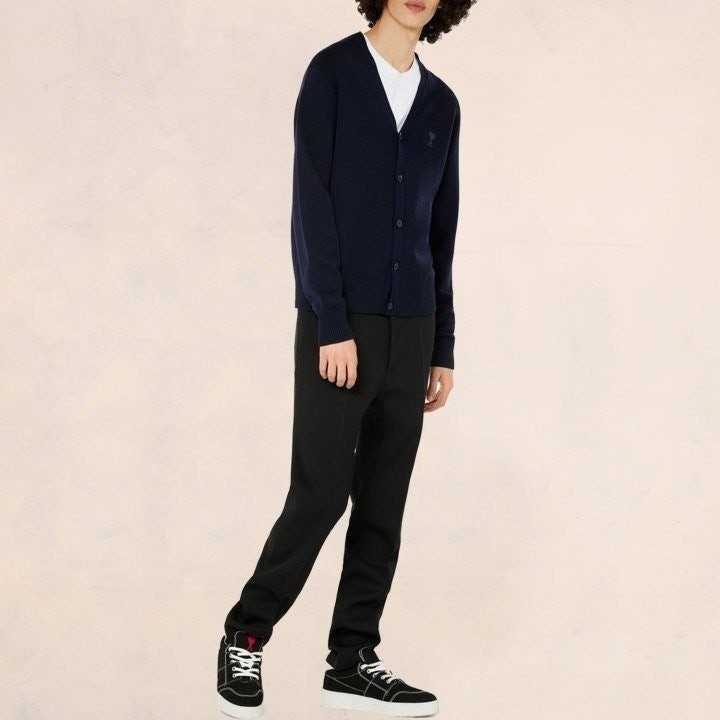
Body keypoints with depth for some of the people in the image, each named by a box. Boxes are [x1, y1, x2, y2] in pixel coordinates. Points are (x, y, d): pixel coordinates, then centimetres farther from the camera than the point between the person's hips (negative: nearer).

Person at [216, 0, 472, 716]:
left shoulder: (441, 104, 14)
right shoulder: (333, 72, -1)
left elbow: (441, 230, 16)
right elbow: (313, 201, -8)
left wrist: (443, 347, 13)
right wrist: (332, 324, -15)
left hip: (409, 328, 5)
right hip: (338, 323, -5)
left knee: (384, 504, 5)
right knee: (321, 494, -6)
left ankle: (353, 662, 13)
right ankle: (244, 640, 11)